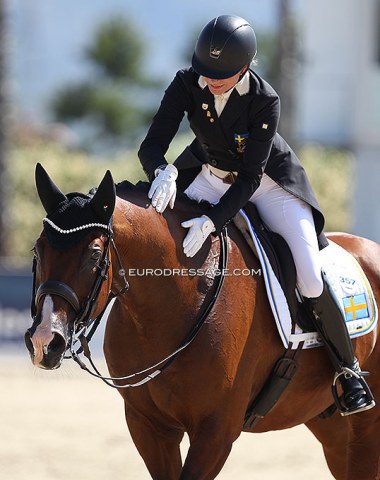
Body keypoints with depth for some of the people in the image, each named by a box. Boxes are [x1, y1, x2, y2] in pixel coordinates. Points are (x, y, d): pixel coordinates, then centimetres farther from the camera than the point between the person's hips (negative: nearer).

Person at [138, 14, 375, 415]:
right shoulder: (187, 85, -22)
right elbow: (152, 144, -25)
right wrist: (163, 173, -49)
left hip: (269, 182, -4)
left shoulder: (265, 102, -31)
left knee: (311, 276, -15)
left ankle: (347, 368, 2)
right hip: (210, 174, 4)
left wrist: (212, 221, -43)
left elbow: (250, 176, -31)